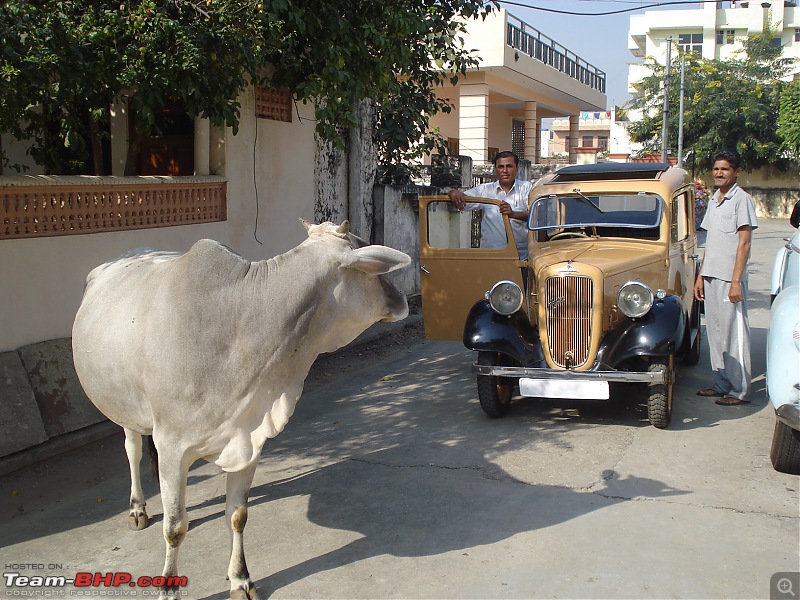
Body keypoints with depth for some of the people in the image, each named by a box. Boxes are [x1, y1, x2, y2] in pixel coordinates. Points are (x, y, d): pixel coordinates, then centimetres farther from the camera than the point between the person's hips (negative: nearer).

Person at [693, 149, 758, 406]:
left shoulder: (742, 199, -8)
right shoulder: (714, 200, 16)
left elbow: (744, 243, -13)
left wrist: (736, 281, -18)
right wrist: (701, 275, 17)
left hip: (730, 278, -8)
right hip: (711, 277, 8)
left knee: (734, 334, -4)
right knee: (715, 332, 11)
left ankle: (739, 391, 1)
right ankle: (721, 384, 20)